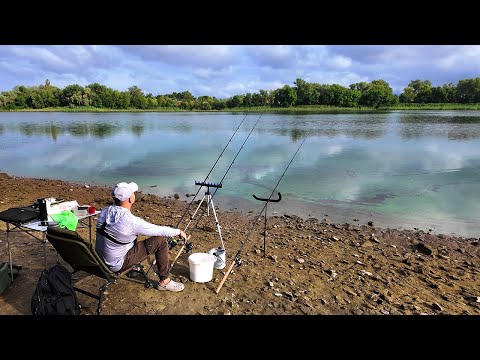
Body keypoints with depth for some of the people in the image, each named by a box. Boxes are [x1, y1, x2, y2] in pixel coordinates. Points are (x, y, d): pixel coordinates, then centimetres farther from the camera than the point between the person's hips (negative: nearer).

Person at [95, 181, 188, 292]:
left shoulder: (104, 211, -7)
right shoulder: (132, 221, -27)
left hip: (101, 260, 8)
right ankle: (164, 281, 2)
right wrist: (179, 232, 1)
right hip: (118, 265, -8)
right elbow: (159, 230, -17)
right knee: (160, 241, -9)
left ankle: (135, 267, 38)